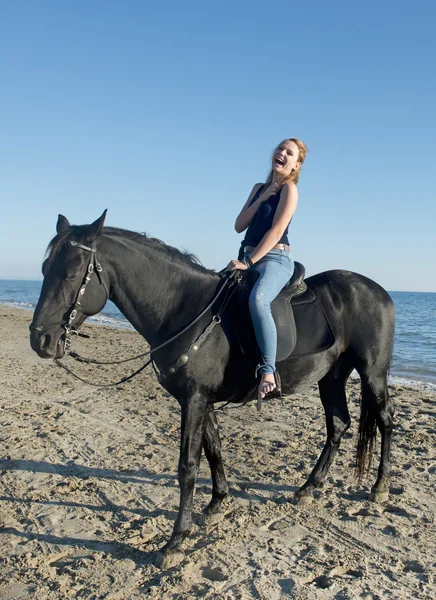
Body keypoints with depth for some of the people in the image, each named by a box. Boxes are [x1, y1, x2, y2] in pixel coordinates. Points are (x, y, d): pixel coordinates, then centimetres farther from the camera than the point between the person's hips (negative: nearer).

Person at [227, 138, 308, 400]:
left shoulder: (289, 188, -1)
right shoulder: (259, 188, 19)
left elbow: (276, 230, -13)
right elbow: (239, 226, 11)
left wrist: (248, 262, -19)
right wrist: (261, 198, -1)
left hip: (276, 259, -8)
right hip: (250, 258, 8)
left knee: (257, 300, -37)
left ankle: (268, 372, -38)